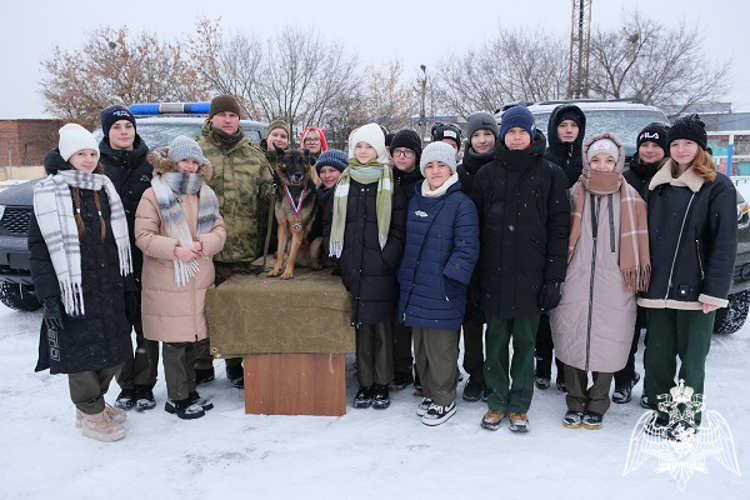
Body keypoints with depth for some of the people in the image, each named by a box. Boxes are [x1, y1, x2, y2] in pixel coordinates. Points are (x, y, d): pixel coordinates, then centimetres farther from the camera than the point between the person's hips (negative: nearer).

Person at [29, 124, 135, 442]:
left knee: (114, 353, 12)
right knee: (82, 355, 2)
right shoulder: (49, 194, -4)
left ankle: (93, 403, 33)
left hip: (109, 291, 6)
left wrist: (127, 287, 12)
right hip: (74, 293, -5)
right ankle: (91, 415, 21)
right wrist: (48, 297, -15)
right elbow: (40, 249, -8)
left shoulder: (105, 189, 12)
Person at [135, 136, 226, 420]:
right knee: (174, 342, 0)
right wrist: (175, 250, -20)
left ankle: (189, 392, 28)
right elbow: (143, 236, -9)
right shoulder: (154, 195, -4)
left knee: (192, 338, 14)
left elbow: (219, 231, 10)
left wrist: (202, 244, -11)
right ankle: (178, 398, 13)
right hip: (168, 282, -5)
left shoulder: (206, 194, 13)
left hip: (200, 279, 5)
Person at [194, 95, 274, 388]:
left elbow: (266, 201, 12)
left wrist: (261, 243, 8)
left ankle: (236, 364, 26)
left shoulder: (255, 157, 10)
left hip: (242, 252, 1)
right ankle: (202, 365, 24)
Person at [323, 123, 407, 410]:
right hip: (352, 271, 3)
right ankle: (365, 384, 18)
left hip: (380, 271, -3)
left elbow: (399, 229, -3)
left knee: (382, 326, 4)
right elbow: (329, 224, 15)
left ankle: (382, 385, 16)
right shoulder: (344, 184, 12)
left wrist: (387, 259, -12)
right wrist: (339, 256, 4)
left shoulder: (391, 185, 1)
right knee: (360, 326, 7)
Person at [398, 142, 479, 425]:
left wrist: (450, 280, -19)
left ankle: (444, 400, 19)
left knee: (441, 347, 1)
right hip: (415, 290, 7)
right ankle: (429, 393, 33)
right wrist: (404, 275, 15)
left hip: (442, 292, -7)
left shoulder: (462, 204, -8)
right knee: (421, 346, 16)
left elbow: (467, 248, -13)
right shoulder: (415, 202, 13)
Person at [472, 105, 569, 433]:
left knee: (525, 341, 8)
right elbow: (475, 226, 8)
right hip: (494, 275, 2)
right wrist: (473, 275, 2)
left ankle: (519, 406, 22)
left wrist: (554, 276, -7)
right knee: (496, 340, 9)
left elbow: (559, 227, -1)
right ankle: (497, 402, 24)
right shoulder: (487, 175, 8)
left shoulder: (550, 174, 3)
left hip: (531, 275, -1)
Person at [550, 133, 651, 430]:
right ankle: (575, 404, 22)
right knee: (572, 342, 4)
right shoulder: (574, 195, 8)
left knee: (607, 346, 3)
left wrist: (635, 277, 3)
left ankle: (597, 406, 23)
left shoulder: (631, 199, 7)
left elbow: (637, 242, 8)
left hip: (613, 286, 0)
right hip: (575, 283, 1)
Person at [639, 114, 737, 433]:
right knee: (658, 355, 10)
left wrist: (714, 292, -15)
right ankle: (661, 412, 25)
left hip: (695, 288, -4)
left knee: (692, 356, 7)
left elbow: (725, 244, -9)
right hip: (658, 288, 4)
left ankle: (687, 417, 23)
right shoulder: (658, 184, 11)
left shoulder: (719, 187, -4)